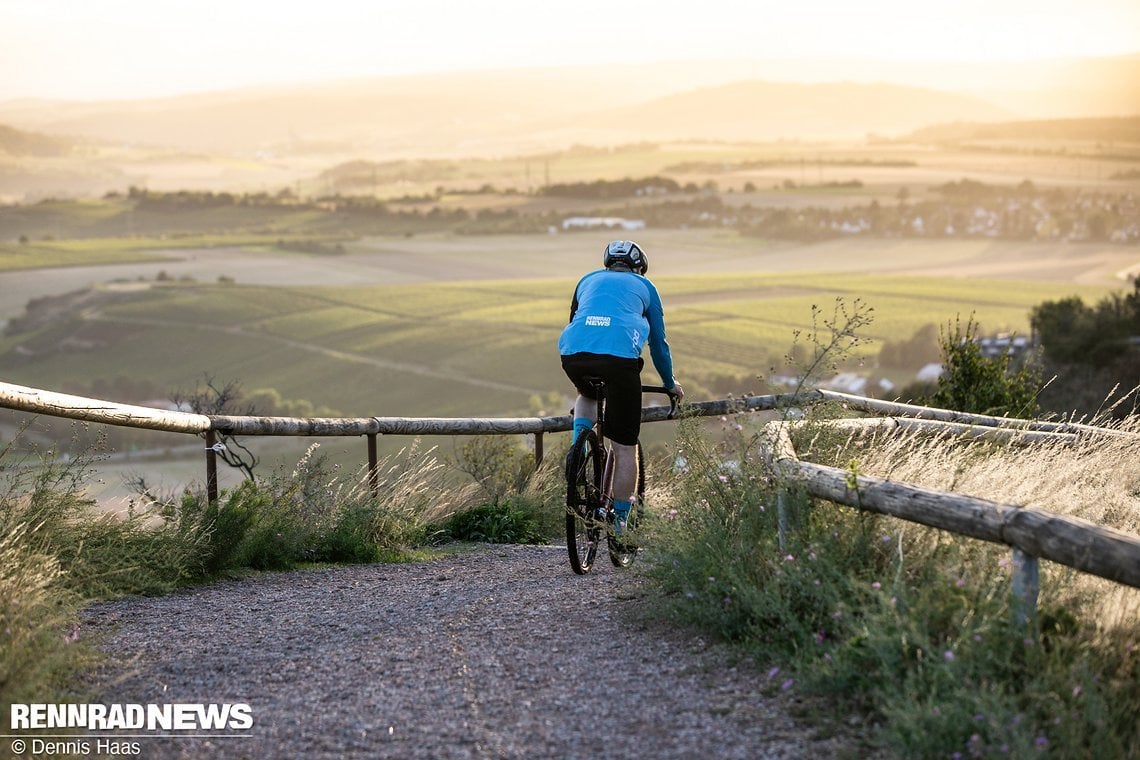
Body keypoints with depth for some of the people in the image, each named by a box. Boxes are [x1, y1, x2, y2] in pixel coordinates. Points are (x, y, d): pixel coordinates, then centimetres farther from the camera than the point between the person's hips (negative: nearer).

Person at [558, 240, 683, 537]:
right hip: (620, 355, -3)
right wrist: (670, 384, 45)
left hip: (573, 352, 3)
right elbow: (658, 342, 31)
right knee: (624, 447, 9)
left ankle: (578, 446, 13)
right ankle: (620, 522, 9)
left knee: (587, 396, 39)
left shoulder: (588, 280, 33)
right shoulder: (643, 286, 27)